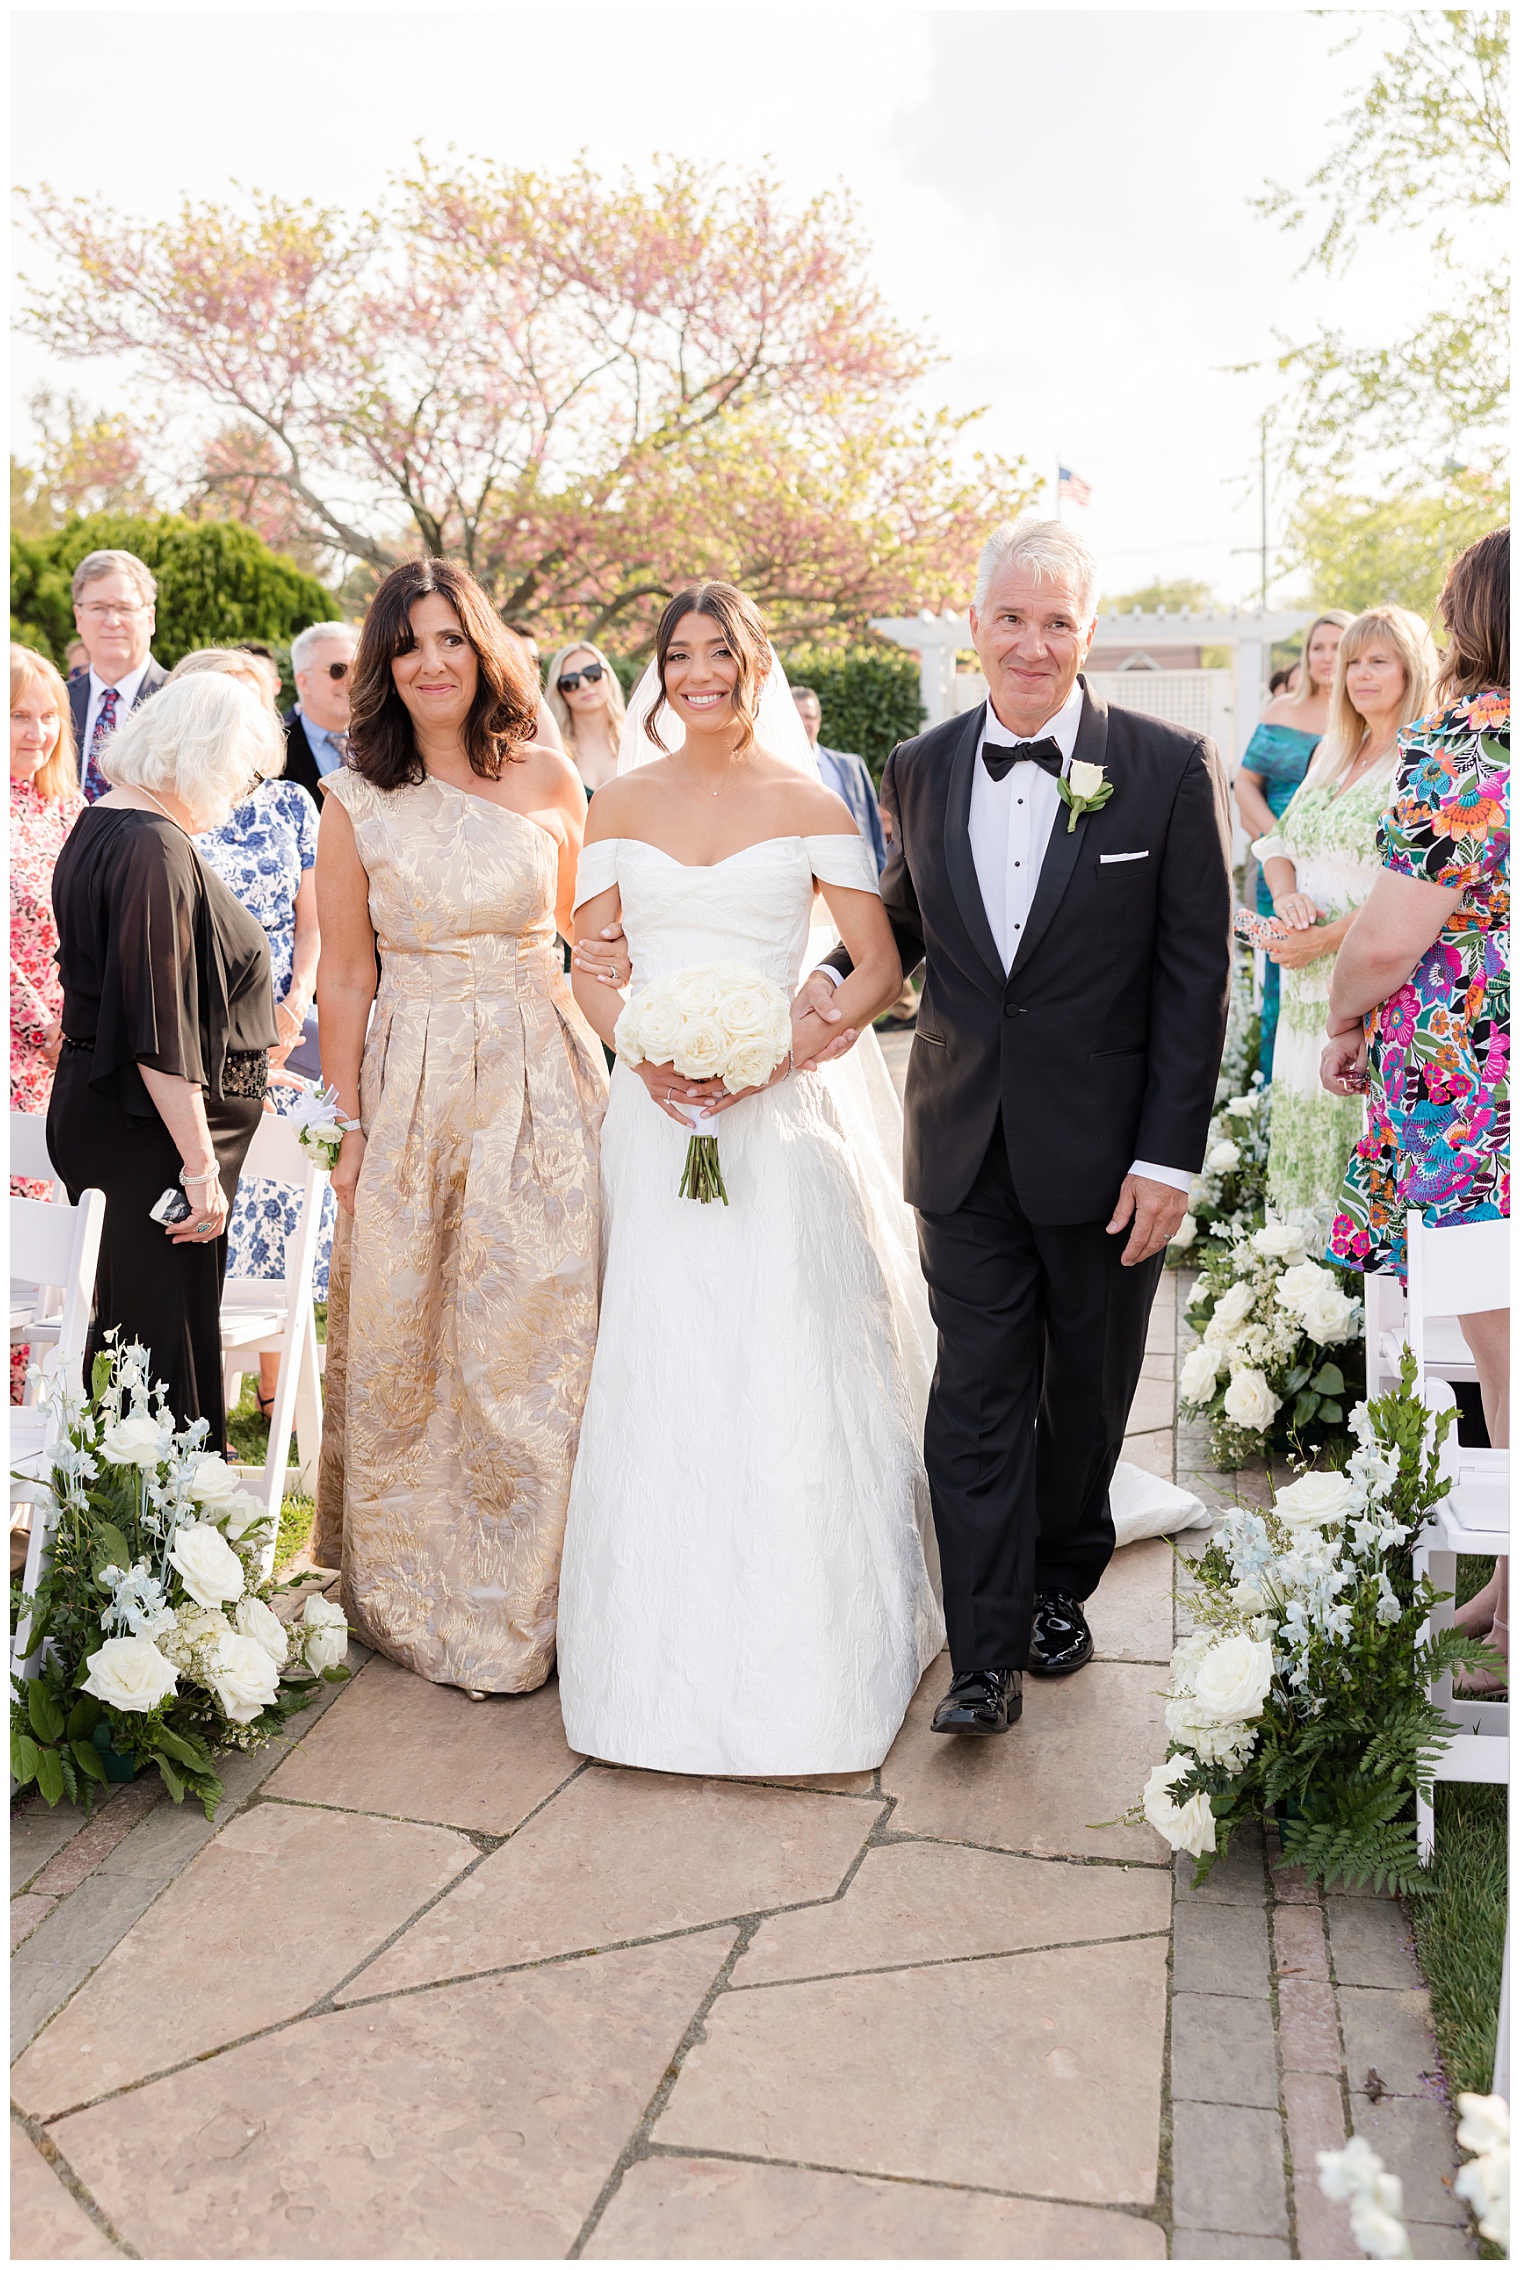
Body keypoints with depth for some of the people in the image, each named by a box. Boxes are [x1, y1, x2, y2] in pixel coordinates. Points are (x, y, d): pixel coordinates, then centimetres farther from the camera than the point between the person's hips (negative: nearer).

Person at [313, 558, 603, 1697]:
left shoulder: (549, 778, 2)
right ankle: (421, 1597, 27)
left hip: (542, 1082, 0)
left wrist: (622, 1060, 1)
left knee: (543, 1337, 3)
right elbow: (346, 979, 3)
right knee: (406, 1351, 8)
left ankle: (535, 1598, 21)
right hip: (412, 1086, 0)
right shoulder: (357, 801, 0)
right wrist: (349, 1124, 1)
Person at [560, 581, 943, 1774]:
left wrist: (770, 1055, -13)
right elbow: (587, 960, 10)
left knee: (784, 1367, -2)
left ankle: (801, 1651, 13)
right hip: (655, 1115, 2)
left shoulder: (809, 803, 3)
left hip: (777, 1115, -2)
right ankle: (668, 1643, 16)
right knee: (655, 1371, 2)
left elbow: (879, 969, -1)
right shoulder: (621, 802, 10)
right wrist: (643, 1053, -8)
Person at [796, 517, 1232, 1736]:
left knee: (1086, 1395, 15)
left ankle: (1061, 1585, 38)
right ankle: (988, 1659, 12)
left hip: (1104, 1152, -2)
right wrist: (838, 973, -4)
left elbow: (1196, 975, -8)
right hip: (966, 1146, 2)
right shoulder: (920, 768, 3)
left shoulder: (1170, 768, -8)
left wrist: (1169, 1154, -11)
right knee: (976, 1400, 3)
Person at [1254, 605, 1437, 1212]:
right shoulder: (1332, 751, 16)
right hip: (1311, 985, 7)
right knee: (1305, 1110, 9)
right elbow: (1279, 841, 17)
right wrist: (1285, 896, -6)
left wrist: (1332, 935, -18)